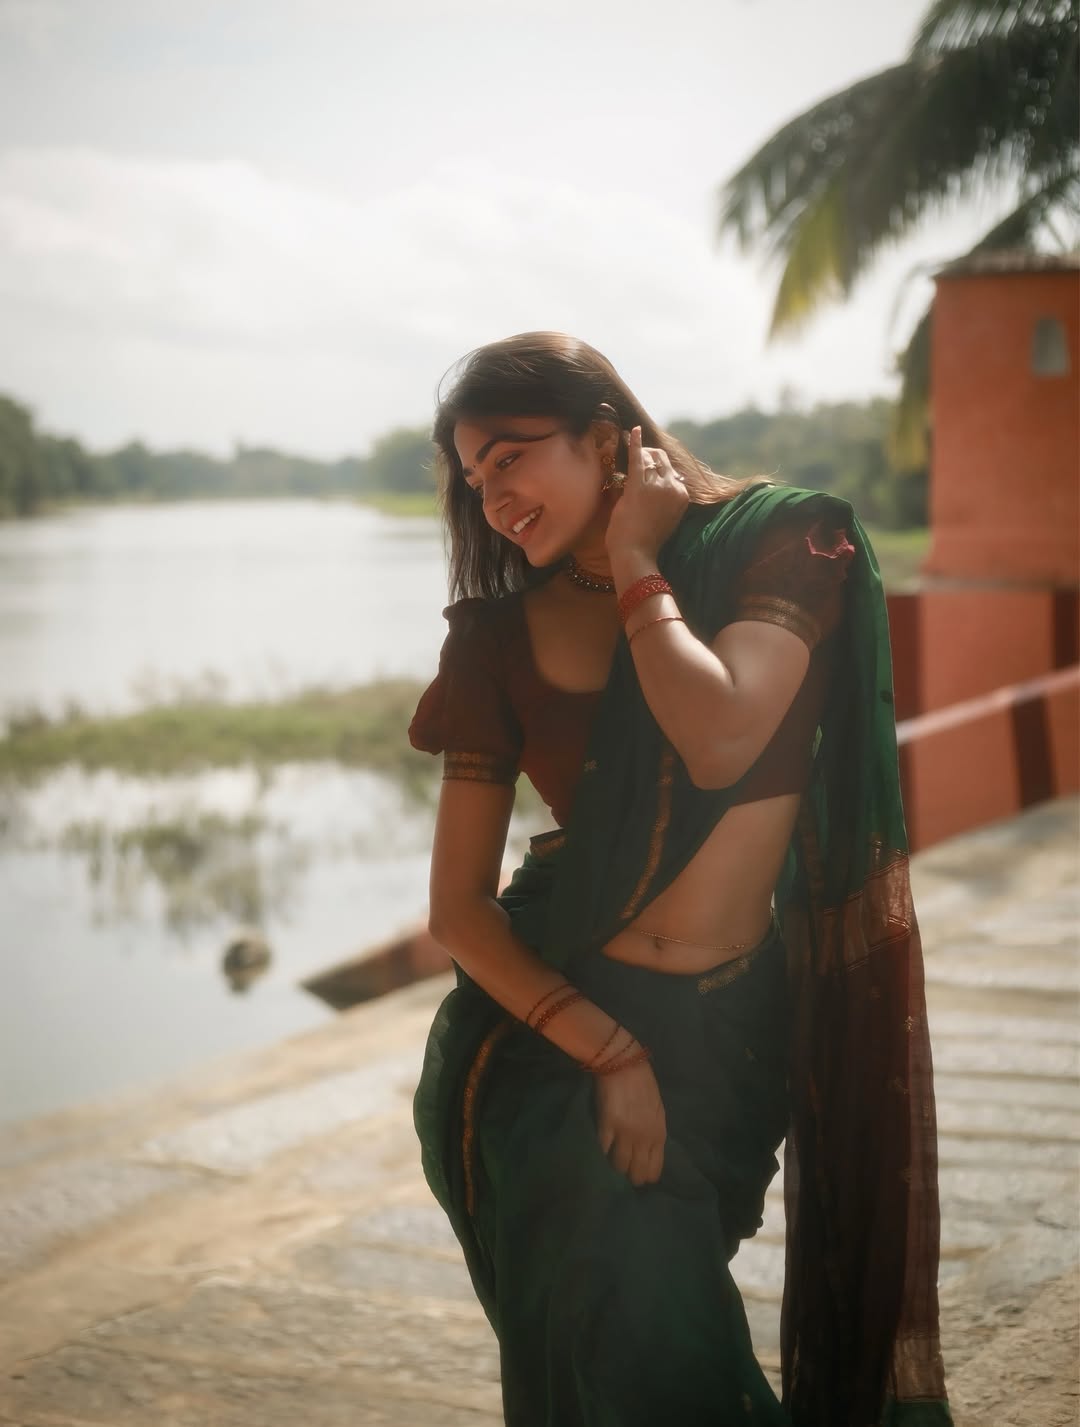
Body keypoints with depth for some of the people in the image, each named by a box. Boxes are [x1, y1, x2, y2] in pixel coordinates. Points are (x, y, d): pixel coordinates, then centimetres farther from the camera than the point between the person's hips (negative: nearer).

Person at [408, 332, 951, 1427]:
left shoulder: (781, 544, -3)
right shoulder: (499, 635, 0)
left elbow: (721, 742, -22)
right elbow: (458, 909, -1)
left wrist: (635, 562, -11)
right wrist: (611, 1055, -11)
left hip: (725, 1040, 0)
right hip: (545, 1038, 0)